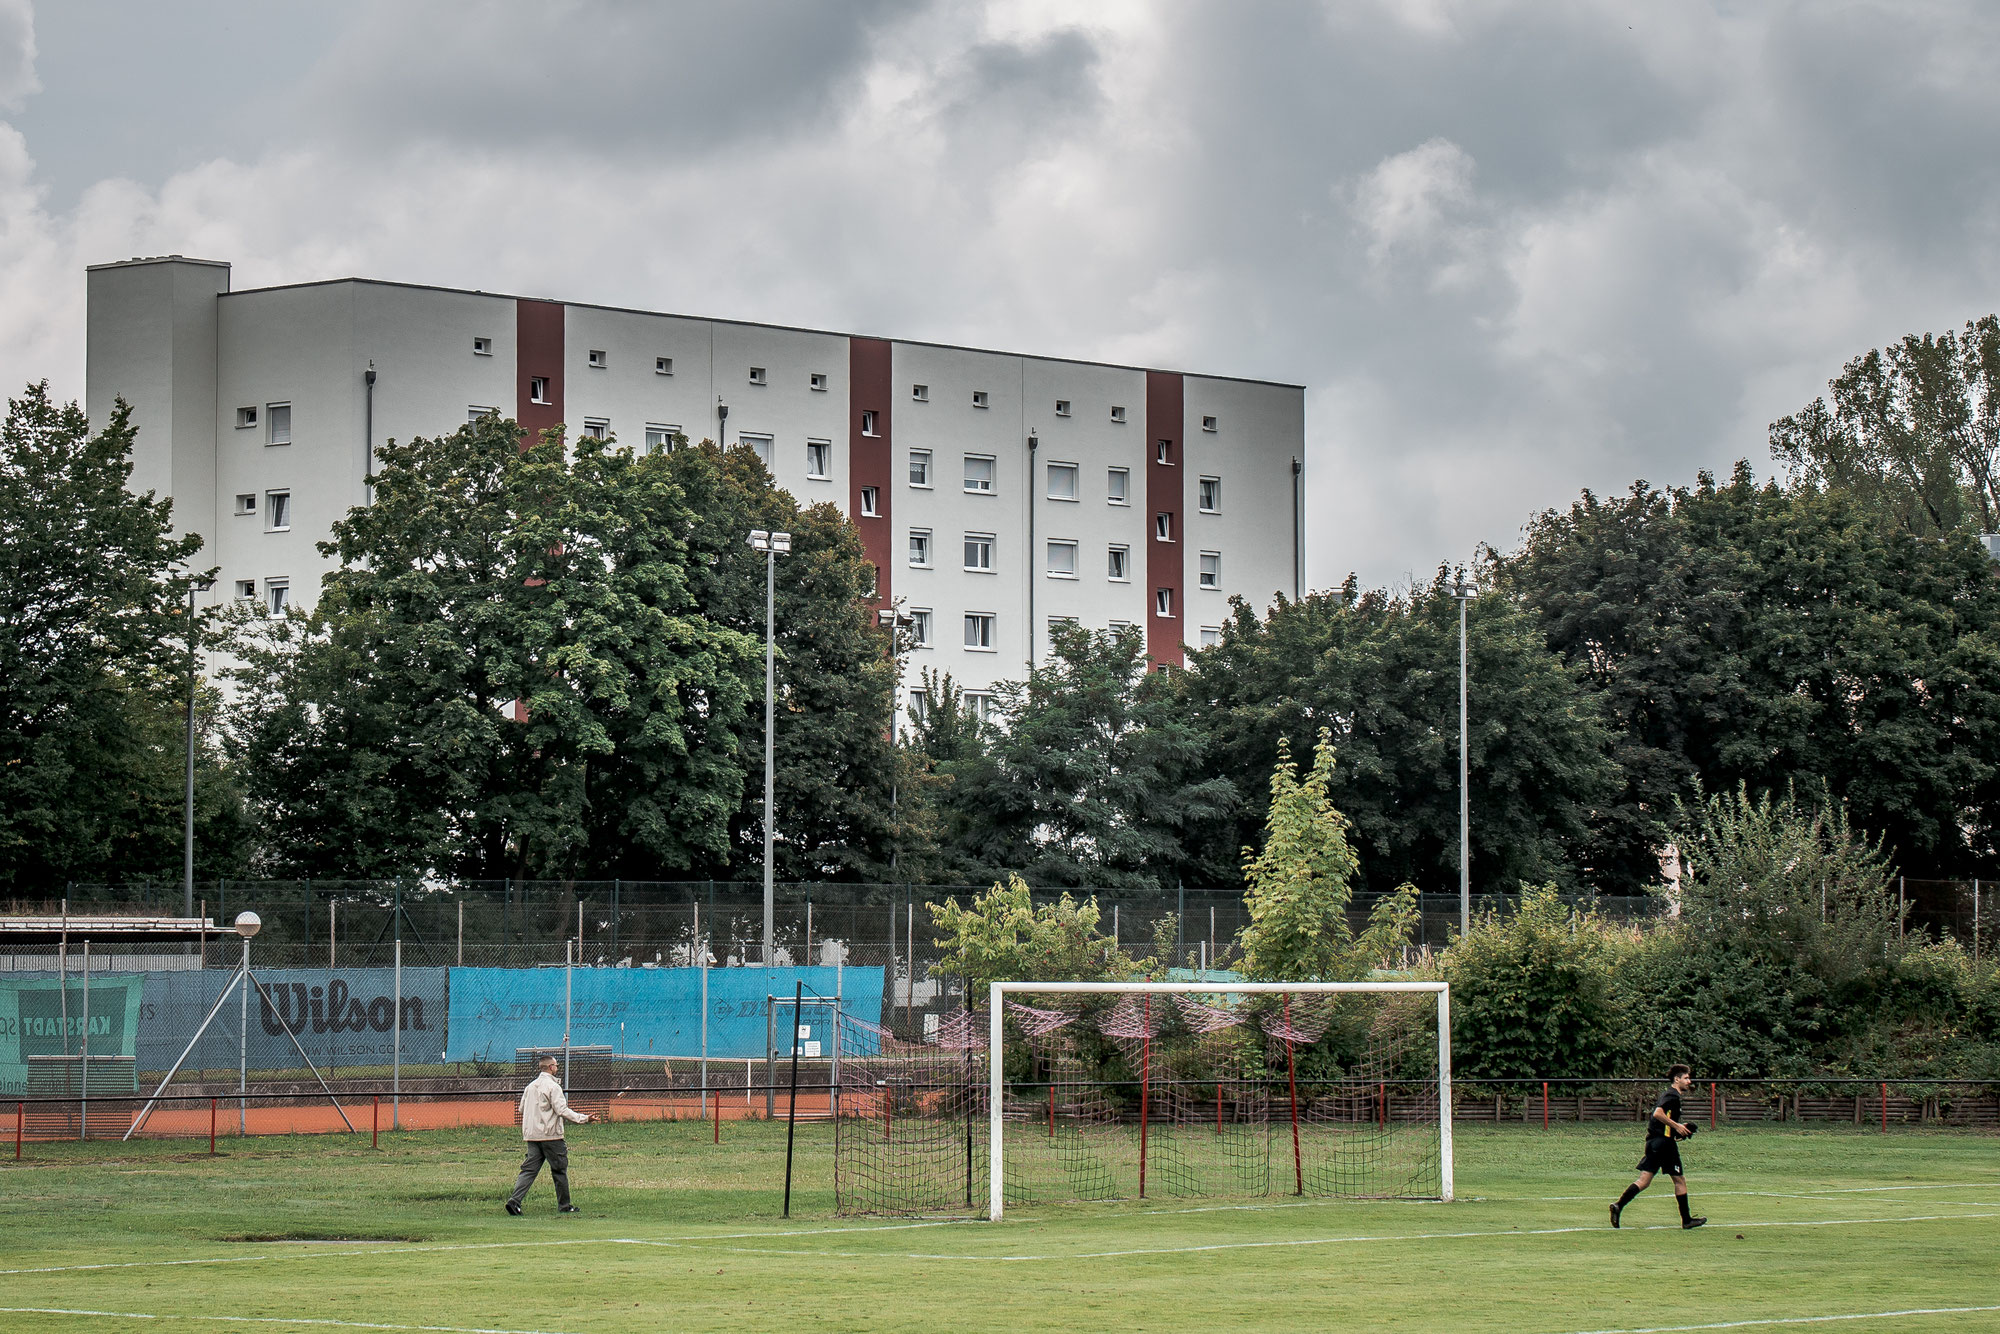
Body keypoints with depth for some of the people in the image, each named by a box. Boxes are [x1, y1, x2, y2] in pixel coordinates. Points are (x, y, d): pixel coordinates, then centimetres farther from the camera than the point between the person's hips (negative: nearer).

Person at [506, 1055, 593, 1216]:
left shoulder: (530, 1086, 12)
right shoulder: (553, 1086, -11)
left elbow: (522, 1108, 19)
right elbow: (562, 1110, -18)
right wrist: (582, 1118, -13)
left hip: (532, 1136, 6)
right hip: (550, 1135, -6)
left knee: (529, 1169, 3)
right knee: (559, 1169, 6)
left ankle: (515, 1200, -14)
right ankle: (564, 1206, 13)